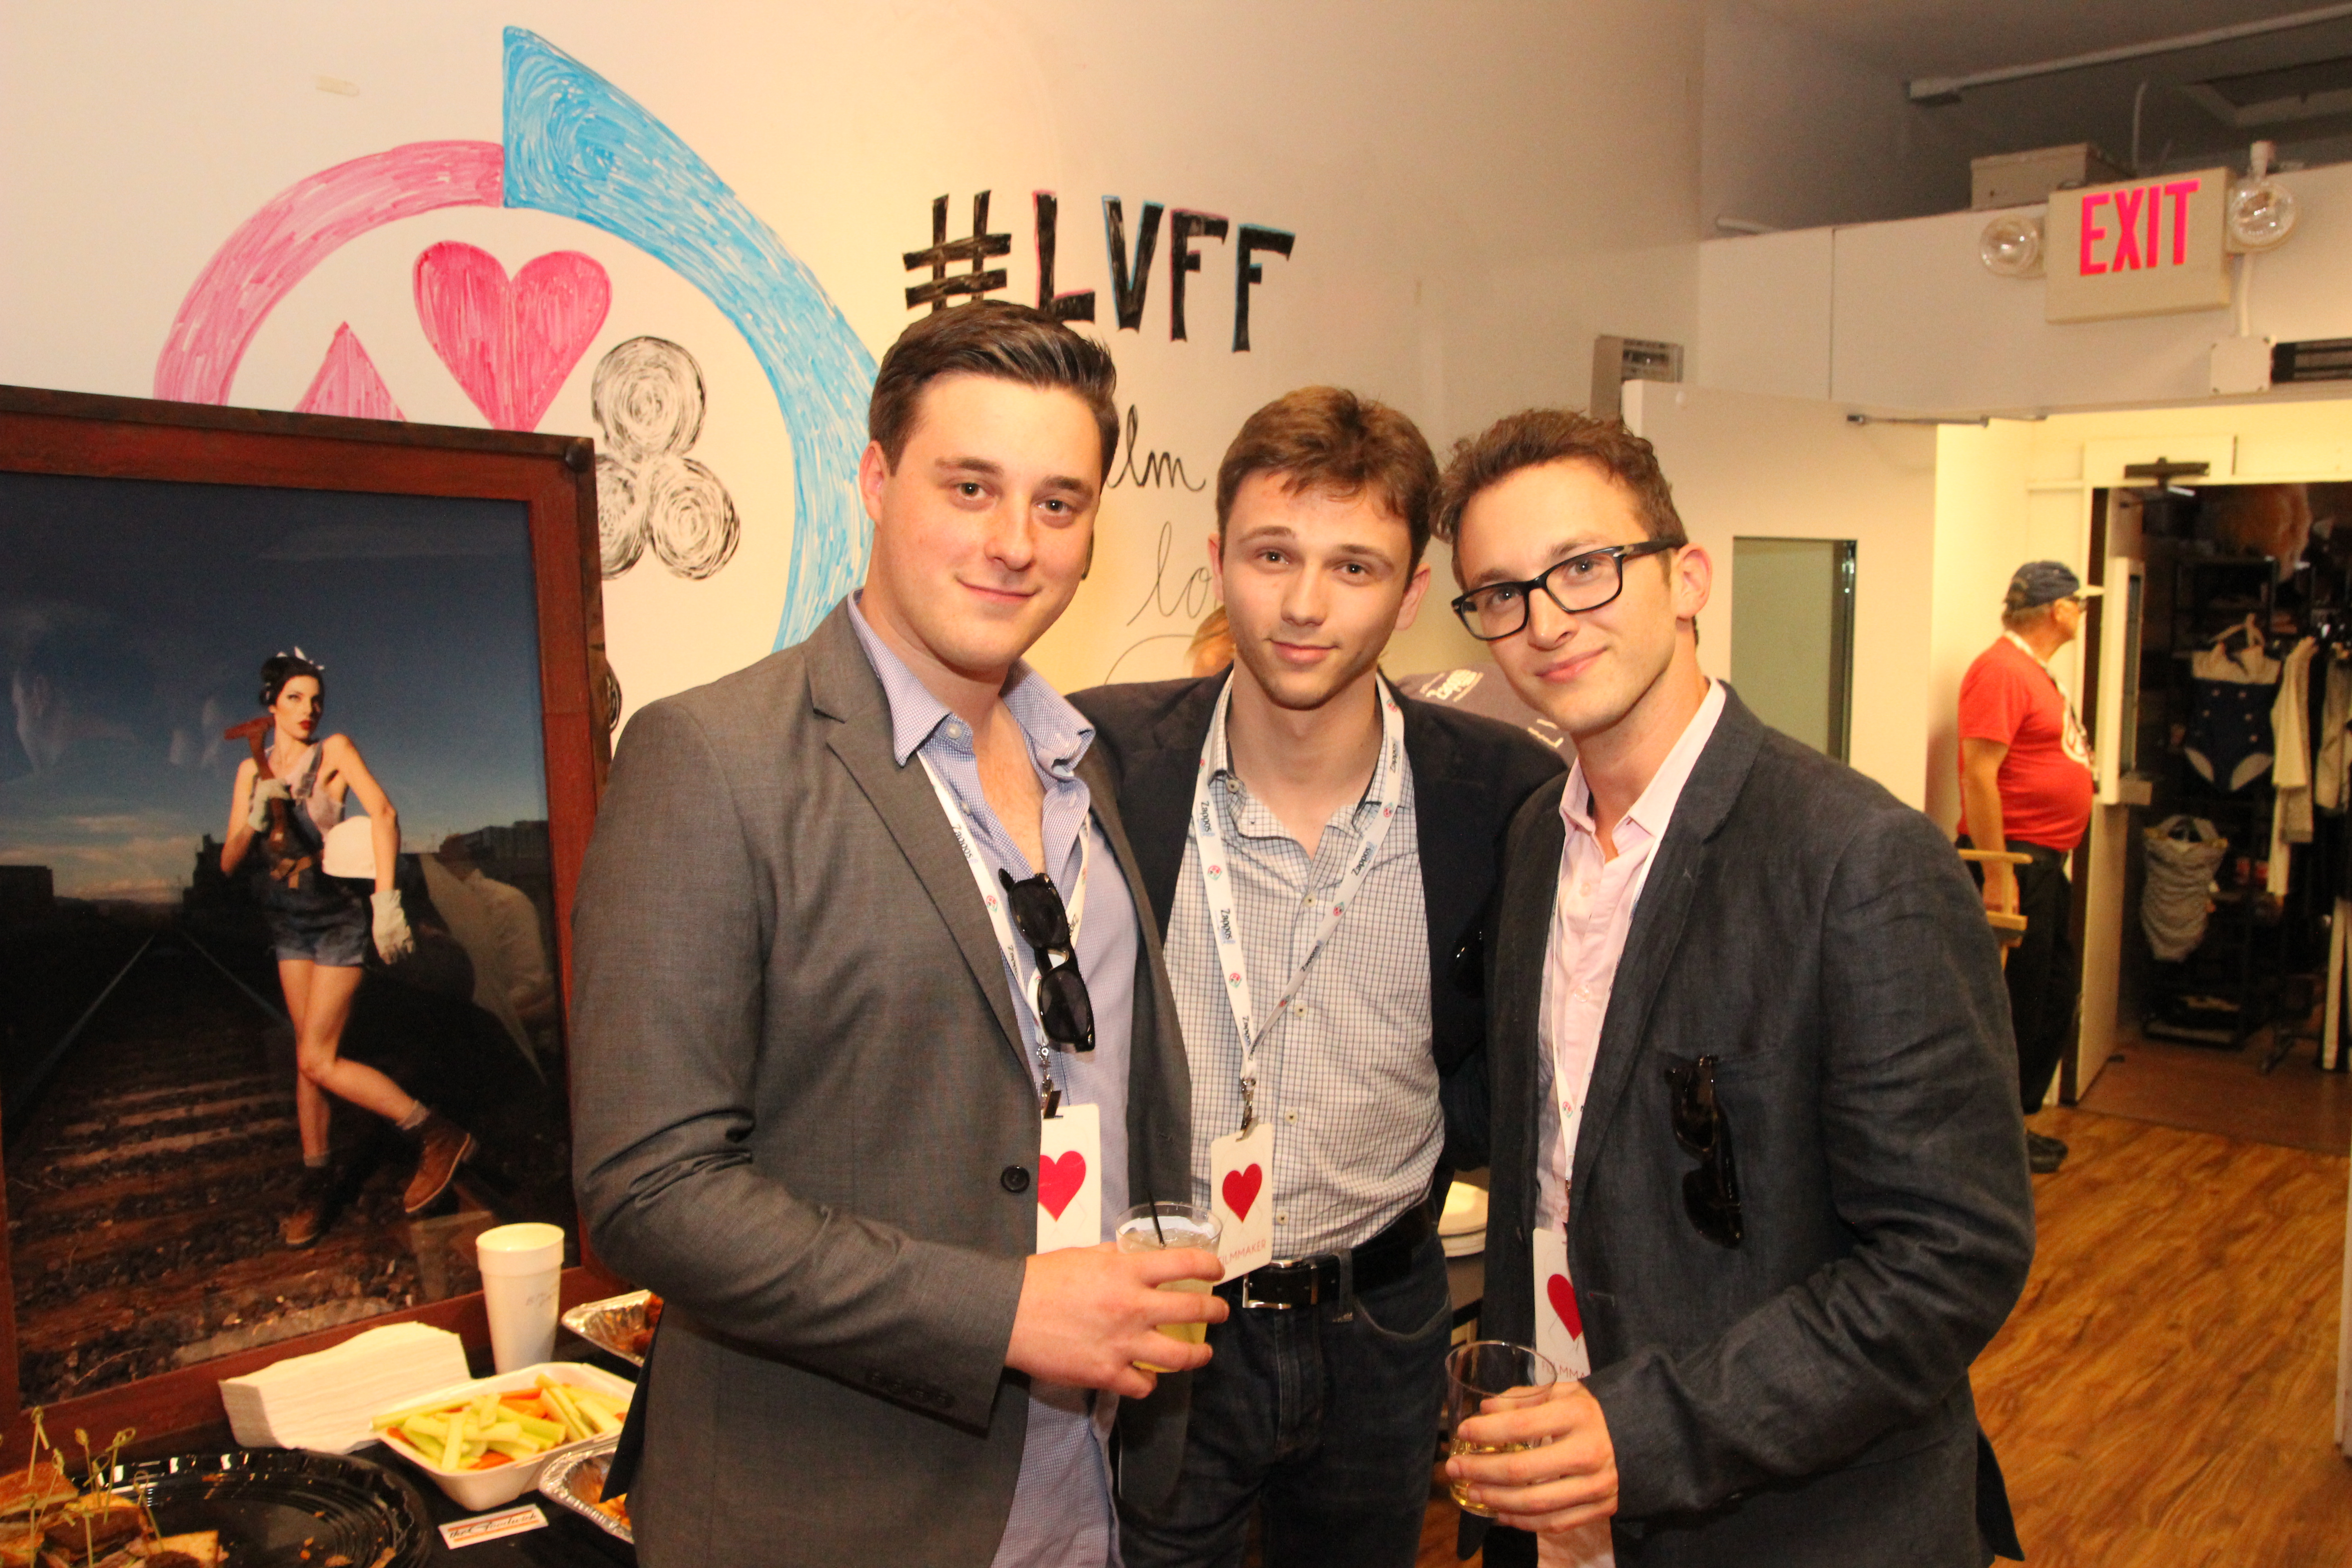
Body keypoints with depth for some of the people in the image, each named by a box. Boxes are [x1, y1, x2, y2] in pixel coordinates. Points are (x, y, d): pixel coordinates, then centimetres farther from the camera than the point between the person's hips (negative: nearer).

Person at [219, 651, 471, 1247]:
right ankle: (316, 1174, 22)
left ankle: (439, 1135, -1)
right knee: (309, 1055, 9)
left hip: (339, 918, -5)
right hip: (288, 922, 5)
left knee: (317, 1060, -9)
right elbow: (228, 863, 3)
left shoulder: (335, 751, -10)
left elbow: (383, 812, -25)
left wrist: (386, 897, -35)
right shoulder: (253, 771, 6)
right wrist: (255, 821, -18)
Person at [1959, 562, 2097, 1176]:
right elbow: (1979, 774, -22)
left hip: (2048, 860, 10)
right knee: (2014, 1004, -2)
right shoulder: (2001, 671, -15)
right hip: (2013, 857, -10)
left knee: (2057, 997, 16)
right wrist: (1998, 873, -25)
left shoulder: (2037, 672, 16)